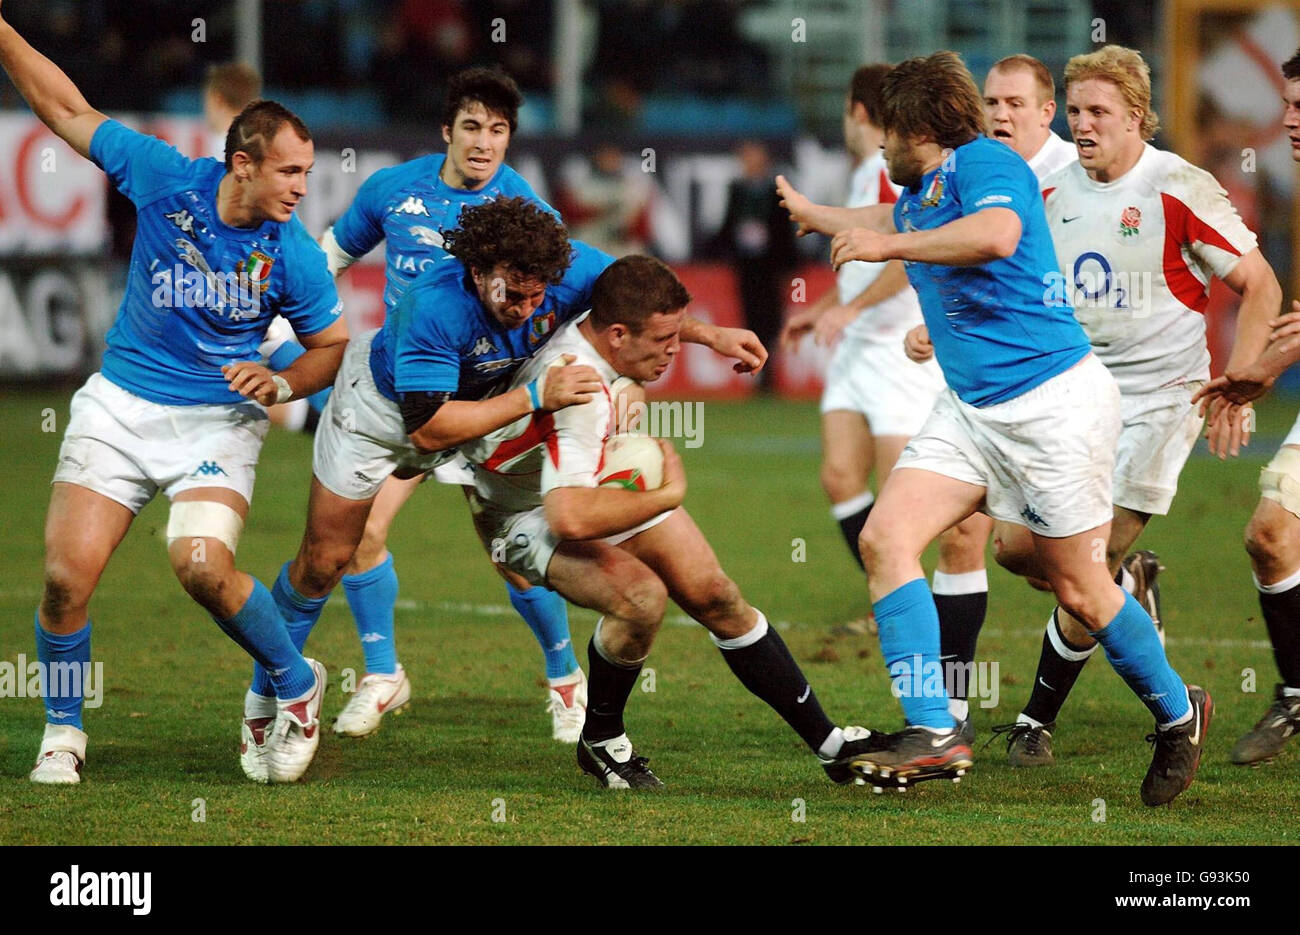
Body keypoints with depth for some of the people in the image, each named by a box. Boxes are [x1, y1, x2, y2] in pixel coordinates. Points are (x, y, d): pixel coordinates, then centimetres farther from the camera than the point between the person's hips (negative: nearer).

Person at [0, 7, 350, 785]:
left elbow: (332, 343, 4)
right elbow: (69, 111, 2)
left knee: (203, 567, -25)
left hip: (218, 421, -2)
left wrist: (282, 385, -16)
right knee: (66, 577, -8)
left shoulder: (294, 257, -11)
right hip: (120, 406, 2)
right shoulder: (165, 179, -9)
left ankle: (296, 684, 2)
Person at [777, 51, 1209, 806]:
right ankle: (933, 732, -15)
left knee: (1078, 588, 0)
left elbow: (997, 236, -36)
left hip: (1054, 399, -9)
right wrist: (813, 214, 58)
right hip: (971, 408, 9)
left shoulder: (984, 163, -12)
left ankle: (1179, 713, 24)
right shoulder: (921, 194, 15)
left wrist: (891, 246, -29)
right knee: (885, 537, -11)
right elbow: (890, 224, 41)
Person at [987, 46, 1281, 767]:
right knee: (1016, 547, -1)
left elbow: (1260, 287, -5)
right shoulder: (1053, 193, 5)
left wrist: (1237, 385, -13)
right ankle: (1130, 581, 28)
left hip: (1154, 402, -6)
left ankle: (1036, 722, 5)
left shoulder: (1179, 192, -12)